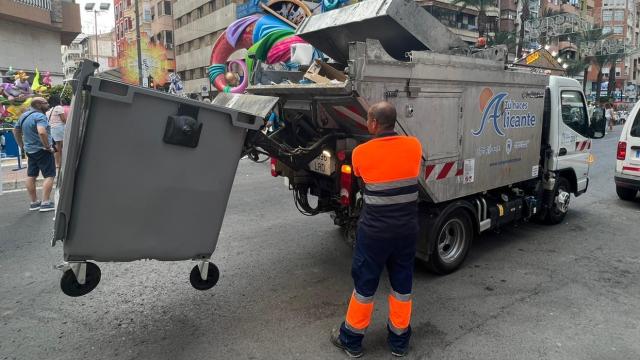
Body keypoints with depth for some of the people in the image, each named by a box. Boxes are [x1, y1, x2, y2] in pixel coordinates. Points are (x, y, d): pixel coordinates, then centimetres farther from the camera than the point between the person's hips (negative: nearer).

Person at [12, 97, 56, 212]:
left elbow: (16, 131, 22)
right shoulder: (39, 116, -18)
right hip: (42, 150, -9)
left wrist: (22, 146, 25)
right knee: (49, 176, -5)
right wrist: (48, 147, -23)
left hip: (29, 150, 9)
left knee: (31, 176, 12)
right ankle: (45, 203, -9)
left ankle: (34, 203, 20)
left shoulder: (23, 116, 12)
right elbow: (42, 132, -34)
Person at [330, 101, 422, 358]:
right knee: (402, 284, 16)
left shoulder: (361, 153, -12)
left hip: (375, 231, -3)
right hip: (407, 229, 3)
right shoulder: (414, 145, -5)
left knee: (365, 284, 12)